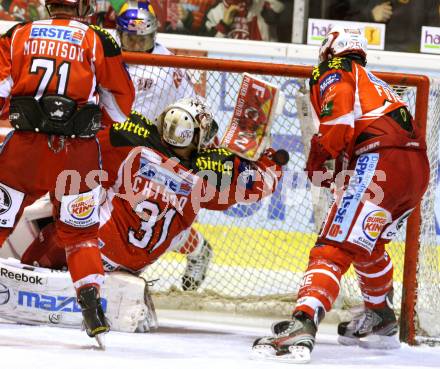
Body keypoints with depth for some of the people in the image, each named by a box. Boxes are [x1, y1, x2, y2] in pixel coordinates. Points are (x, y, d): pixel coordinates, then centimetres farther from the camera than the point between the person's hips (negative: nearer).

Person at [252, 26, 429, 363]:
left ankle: (302, 326, -37)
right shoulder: (376, 84, 37)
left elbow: (339, 120, -7)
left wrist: (318, 162, 4)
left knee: (334, 248, -18)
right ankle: (382, 322, 44)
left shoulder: (333, 72, 10)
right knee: (367, 244, 32)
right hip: (419, 167, 8)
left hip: (379, 161, -8)